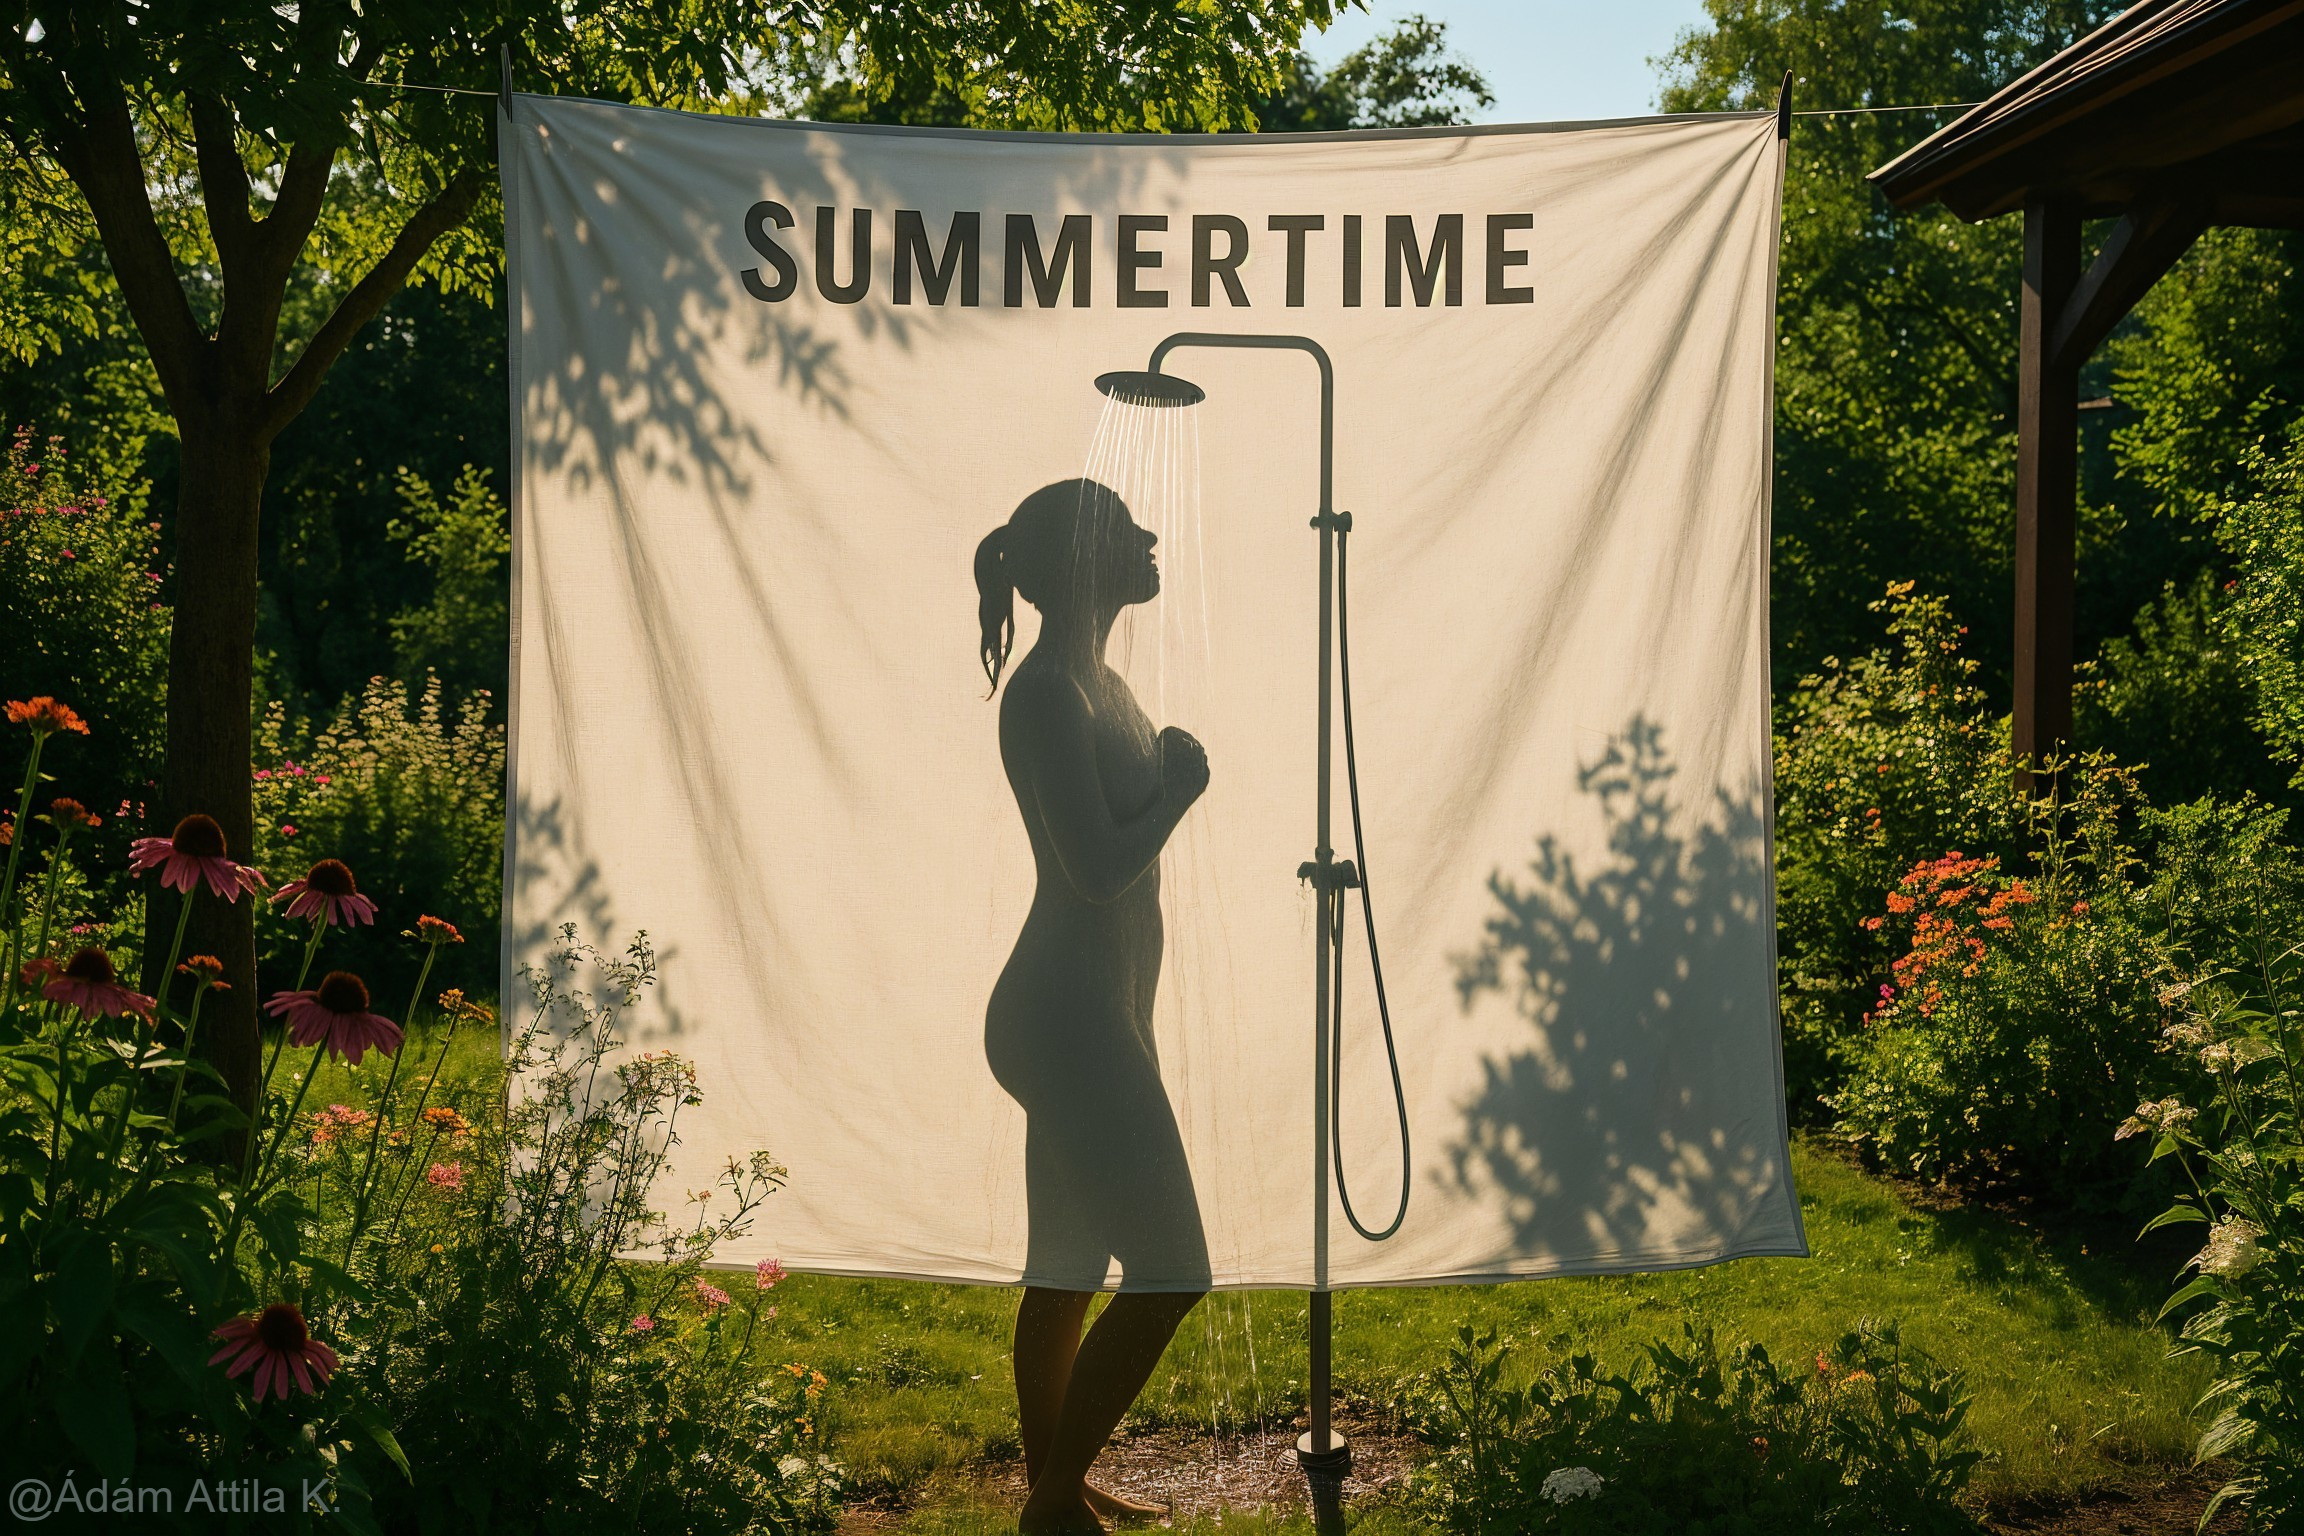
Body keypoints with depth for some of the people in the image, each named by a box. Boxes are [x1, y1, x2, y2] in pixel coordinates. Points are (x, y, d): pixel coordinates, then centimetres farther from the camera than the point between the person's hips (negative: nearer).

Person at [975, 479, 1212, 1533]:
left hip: (1096, 1010, 10)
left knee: (1070, 1269, 16)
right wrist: (1178, 787, -9)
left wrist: (1171, 779, 10)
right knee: (1168, 1272, -8)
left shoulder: (1098, 684, 14)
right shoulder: (1047, 693, -17)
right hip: (1069, 1013, -10)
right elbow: (1098, 868, -22)